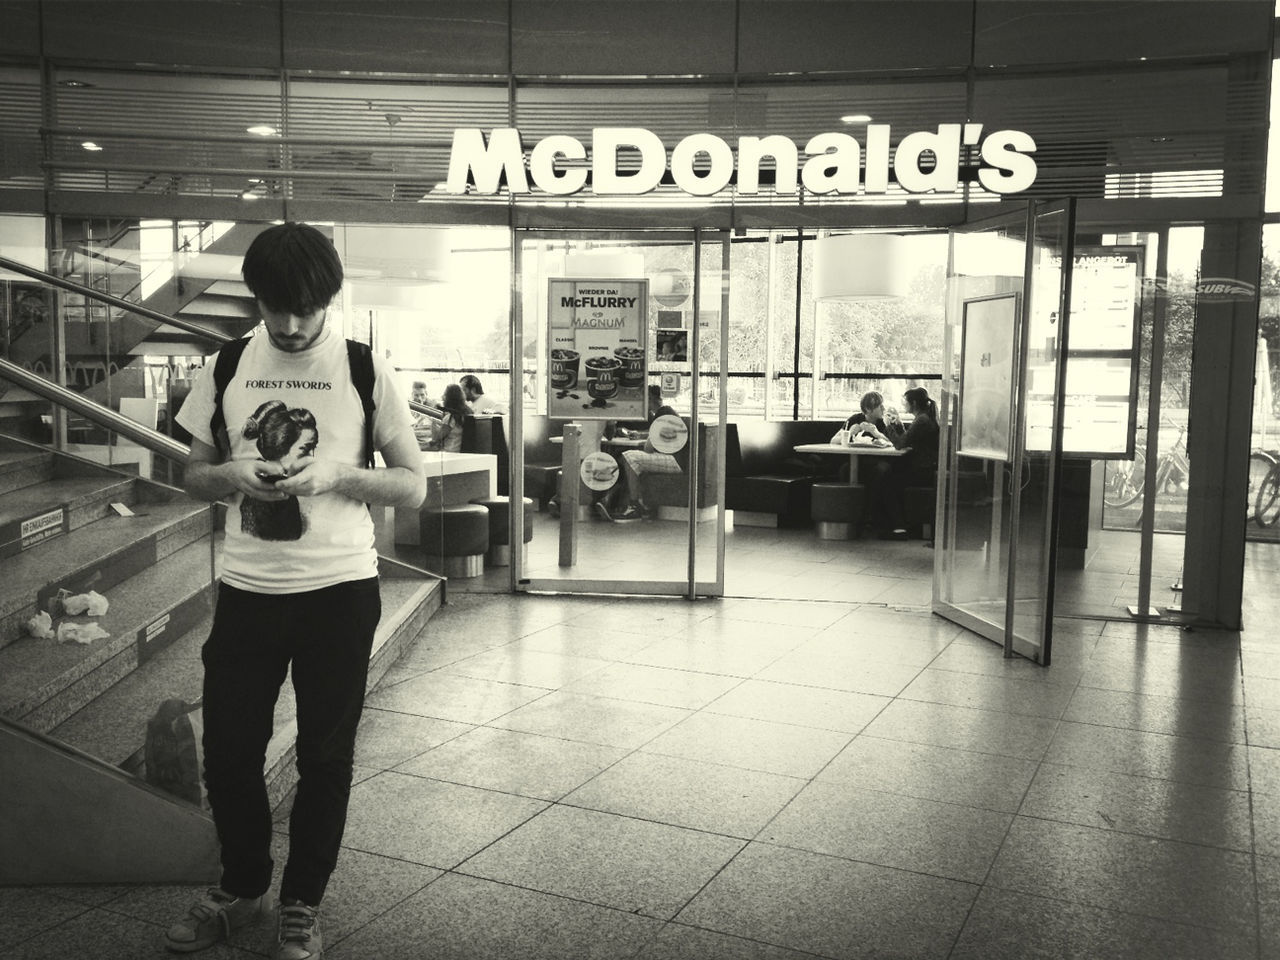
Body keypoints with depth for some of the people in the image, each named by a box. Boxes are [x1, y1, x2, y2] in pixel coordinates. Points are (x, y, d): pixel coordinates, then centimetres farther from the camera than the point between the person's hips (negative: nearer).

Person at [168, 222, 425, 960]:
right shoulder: (225, 366, 3)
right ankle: (243, 887, 37)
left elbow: (414, 486, -2)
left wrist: (337, 473, -19)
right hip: (246, 588, 3)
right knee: (228, 751, 11)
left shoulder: (367, 370, -5)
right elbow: (195, 476, 11)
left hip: (340, 590, -2)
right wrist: (234, 473, -12)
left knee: (325, 757, 10)